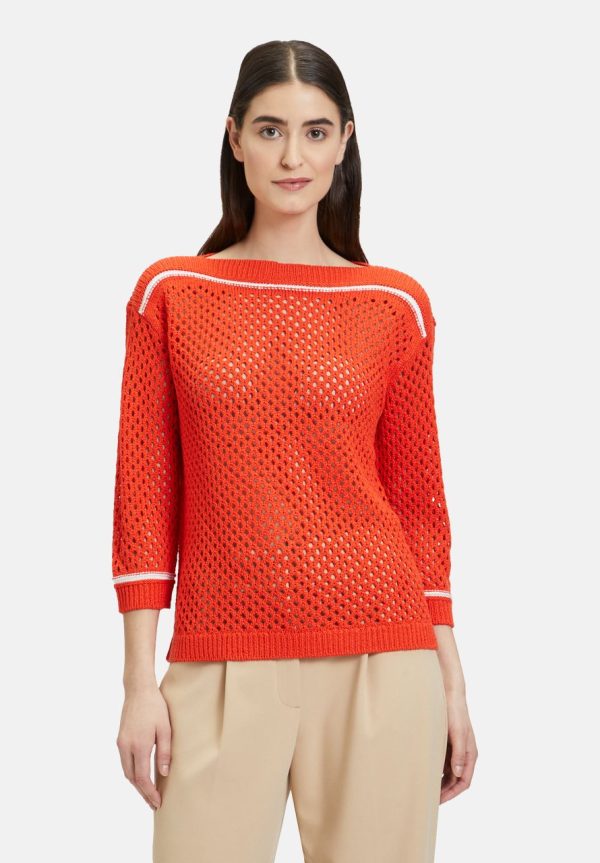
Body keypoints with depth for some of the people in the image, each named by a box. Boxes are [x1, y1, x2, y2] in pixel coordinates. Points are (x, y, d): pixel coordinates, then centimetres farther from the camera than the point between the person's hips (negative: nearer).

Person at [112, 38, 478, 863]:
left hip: (379, 660, 0)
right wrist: (140, 680, -1)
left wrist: (451, 681, 6)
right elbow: (145, 494, 3)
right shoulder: (170, 292, 4)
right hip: (222, 667, 0)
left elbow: (418, 499, 7)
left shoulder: (396, 304, 4)